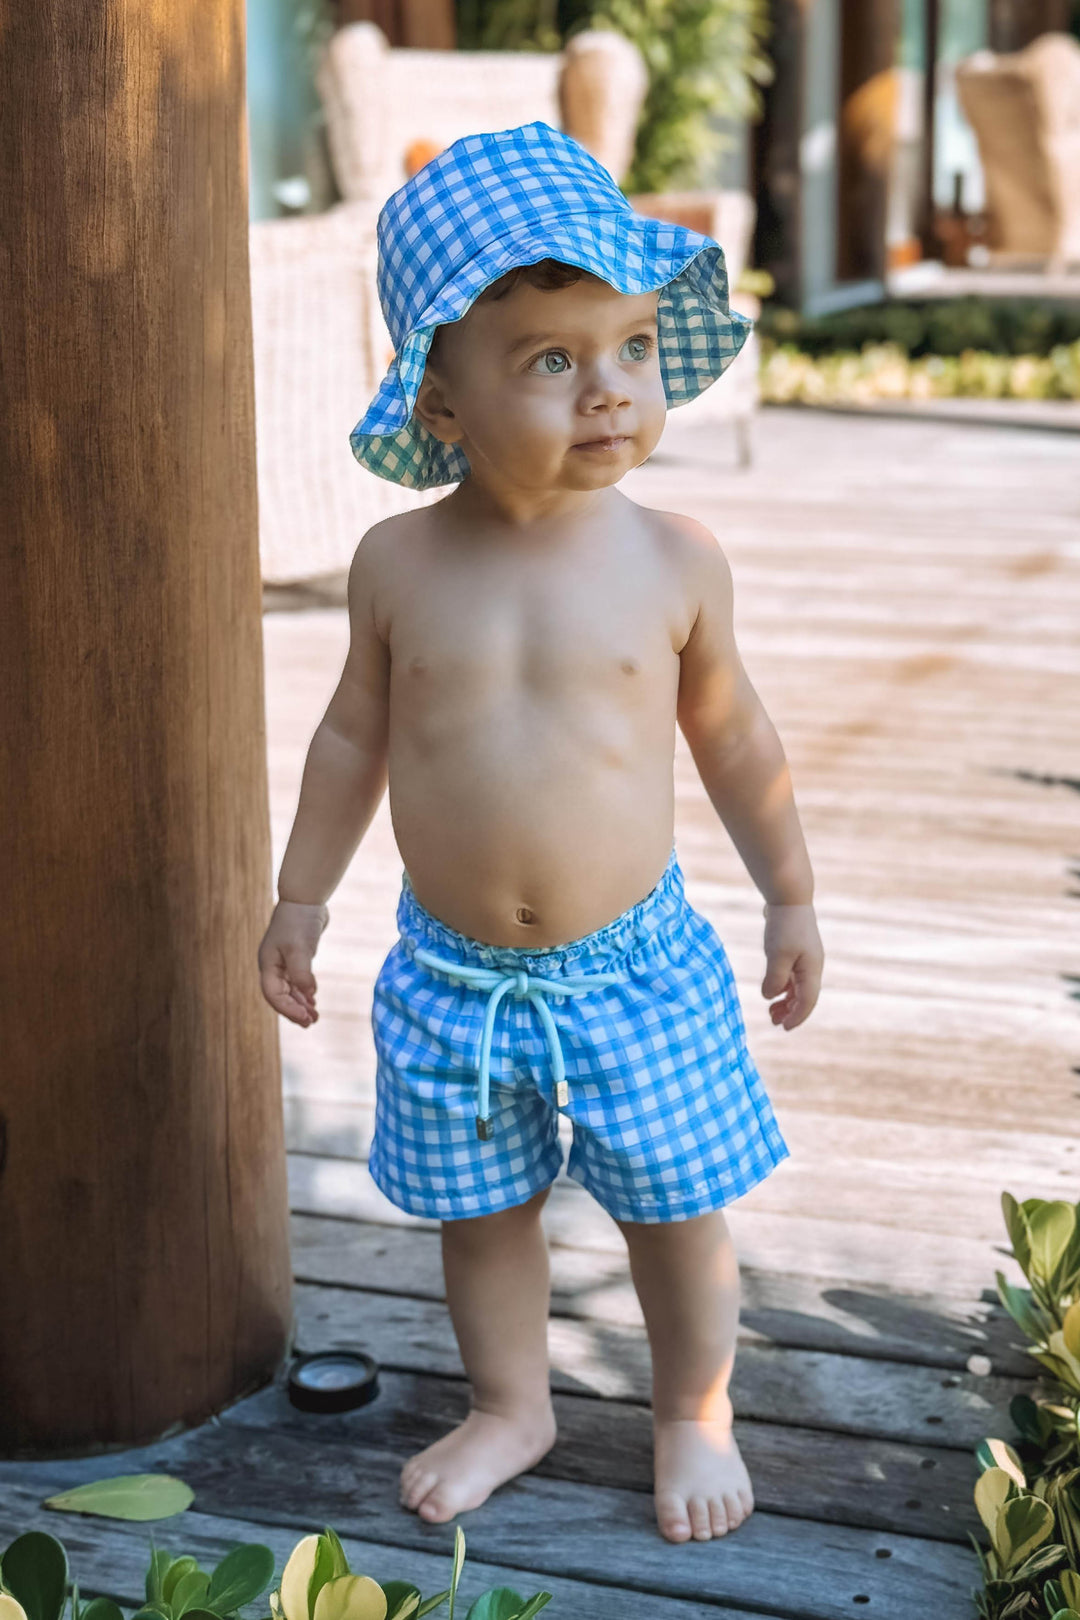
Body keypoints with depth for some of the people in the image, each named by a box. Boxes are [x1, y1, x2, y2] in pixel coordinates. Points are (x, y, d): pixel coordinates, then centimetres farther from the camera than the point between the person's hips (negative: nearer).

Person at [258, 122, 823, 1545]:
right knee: (480, 1212, 17)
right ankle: (511, 1408, 42)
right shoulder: (399, 564, -8)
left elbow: (732, 733, 3)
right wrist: (301, 898, 11)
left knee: (676, 1207, 12)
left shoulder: (675, 560, -10)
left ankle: (695, 1414, 38)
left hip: (636, 963, -1)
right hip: (452, 974, 1)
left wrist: (791, 897, 11)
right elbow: (356, 733, 5)